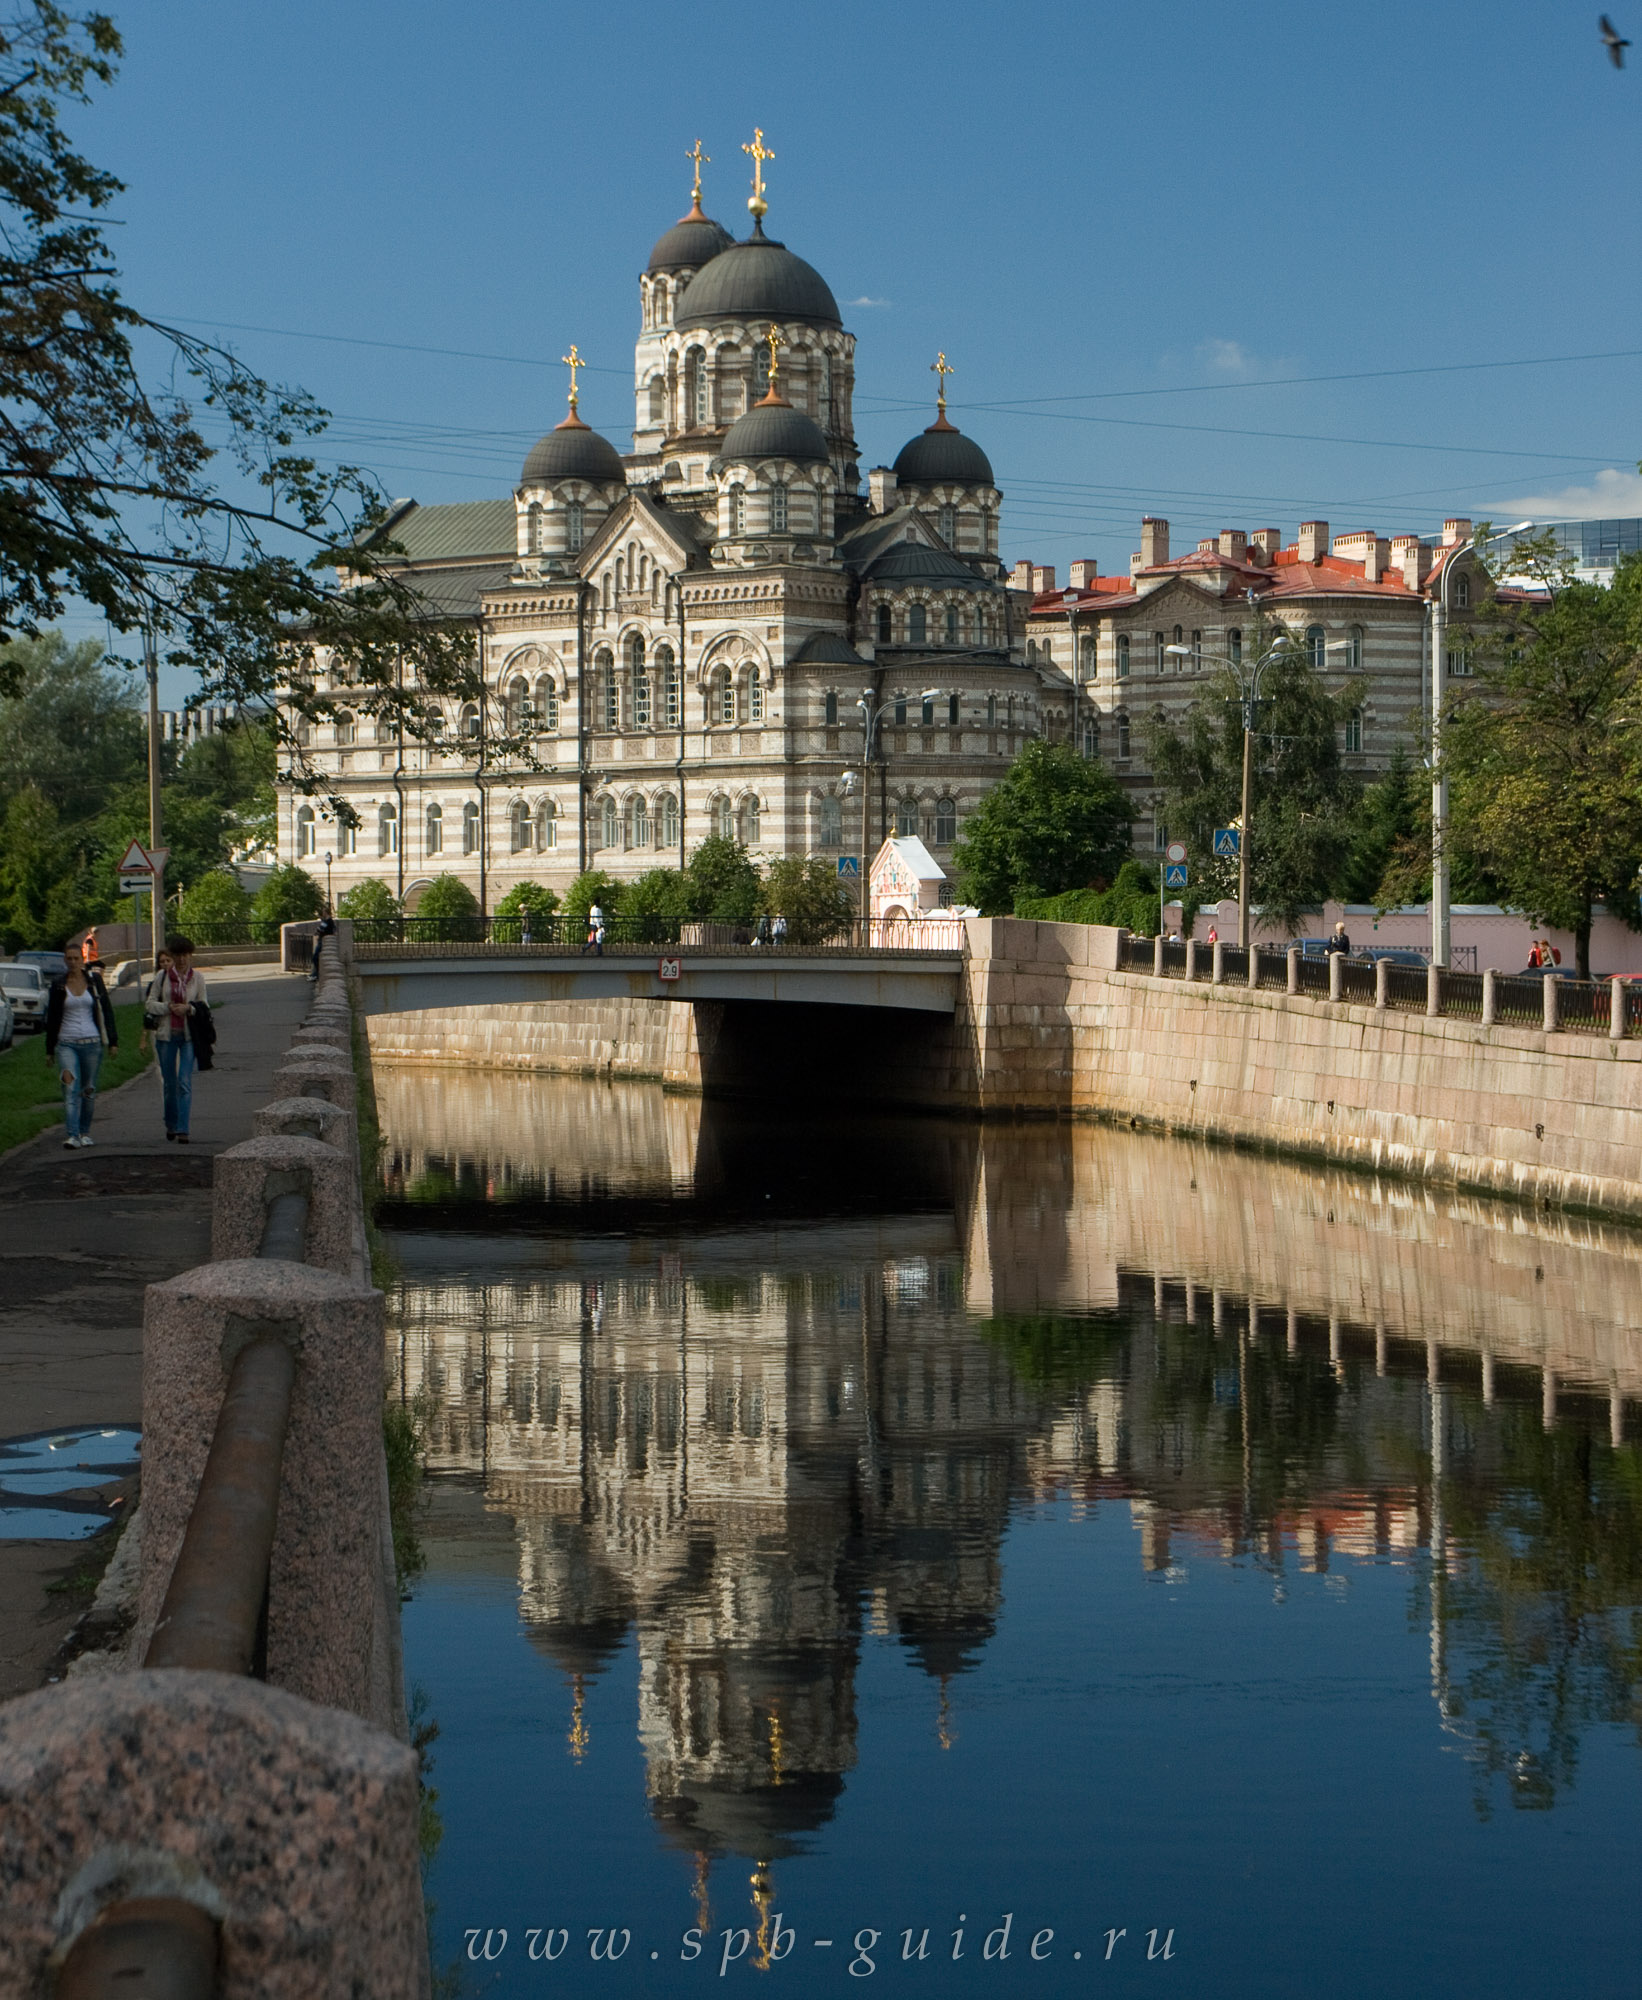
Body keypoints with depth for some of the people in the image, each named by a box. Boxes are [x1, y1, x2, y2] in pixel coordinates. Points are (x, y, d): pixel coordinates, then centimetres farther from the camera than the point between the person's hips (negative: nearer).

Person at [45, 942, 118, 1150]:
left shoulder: (94, 980, 5)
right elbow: (52, 1017, 10)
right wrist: (49, 1049, 10)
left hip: (92, 1041, 1)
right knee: (70, 1088, -16)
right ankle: (73, 1135, -21)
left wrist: (112, 1040, 3)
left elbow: (107, 1010, 8)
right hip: (66, 1043, -1)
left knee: (89, 1089, 6)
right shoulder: (58, 985, 5)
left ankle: (85, 1132, 21)